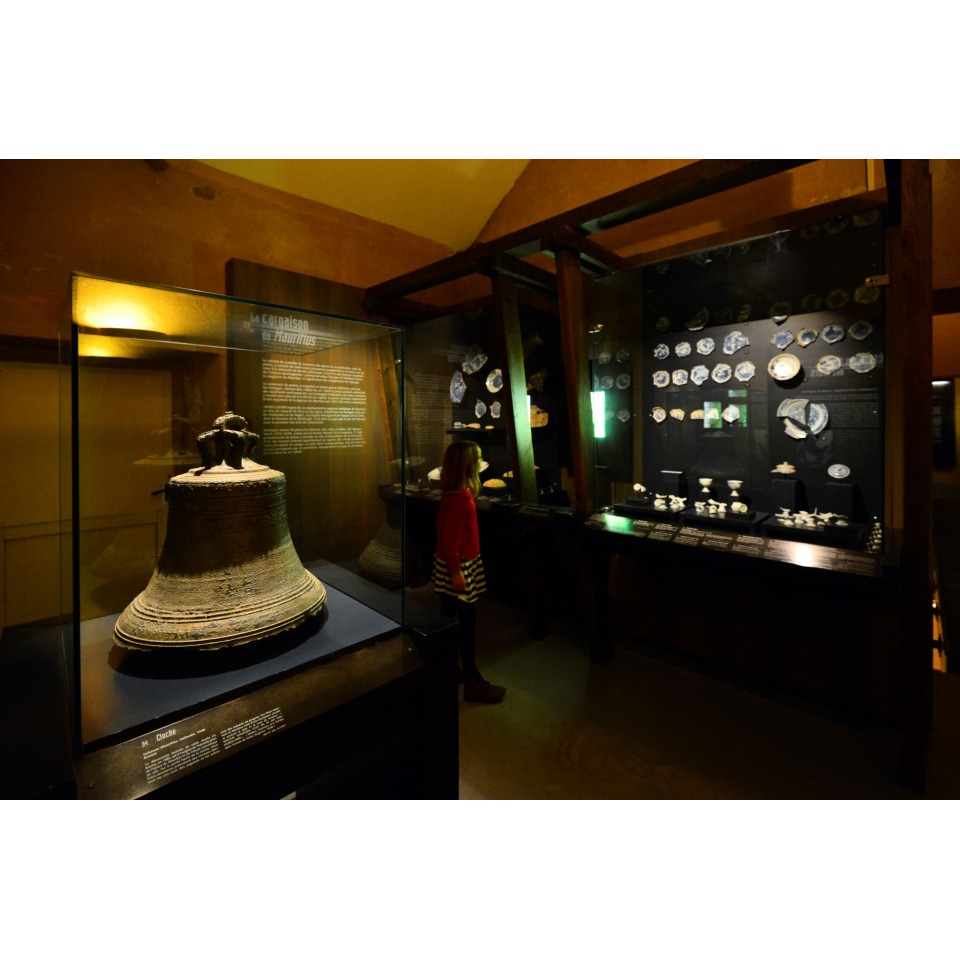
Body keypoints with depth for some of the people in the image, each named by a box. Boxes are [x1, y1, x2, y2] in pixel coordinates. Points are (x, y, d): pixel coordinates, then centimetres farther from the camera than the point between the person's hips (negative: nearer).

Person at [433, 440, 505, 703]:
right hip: (458, 566, -10)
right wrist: (457, 572, -21)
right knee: (467, 620, 0)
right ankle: (472, 683, 13)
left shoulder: (454, 493, 7)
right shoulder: (460, 496, -23)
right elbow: (450, 538, -24)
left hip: (452, 565, 10)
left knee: (448, 619, 18)